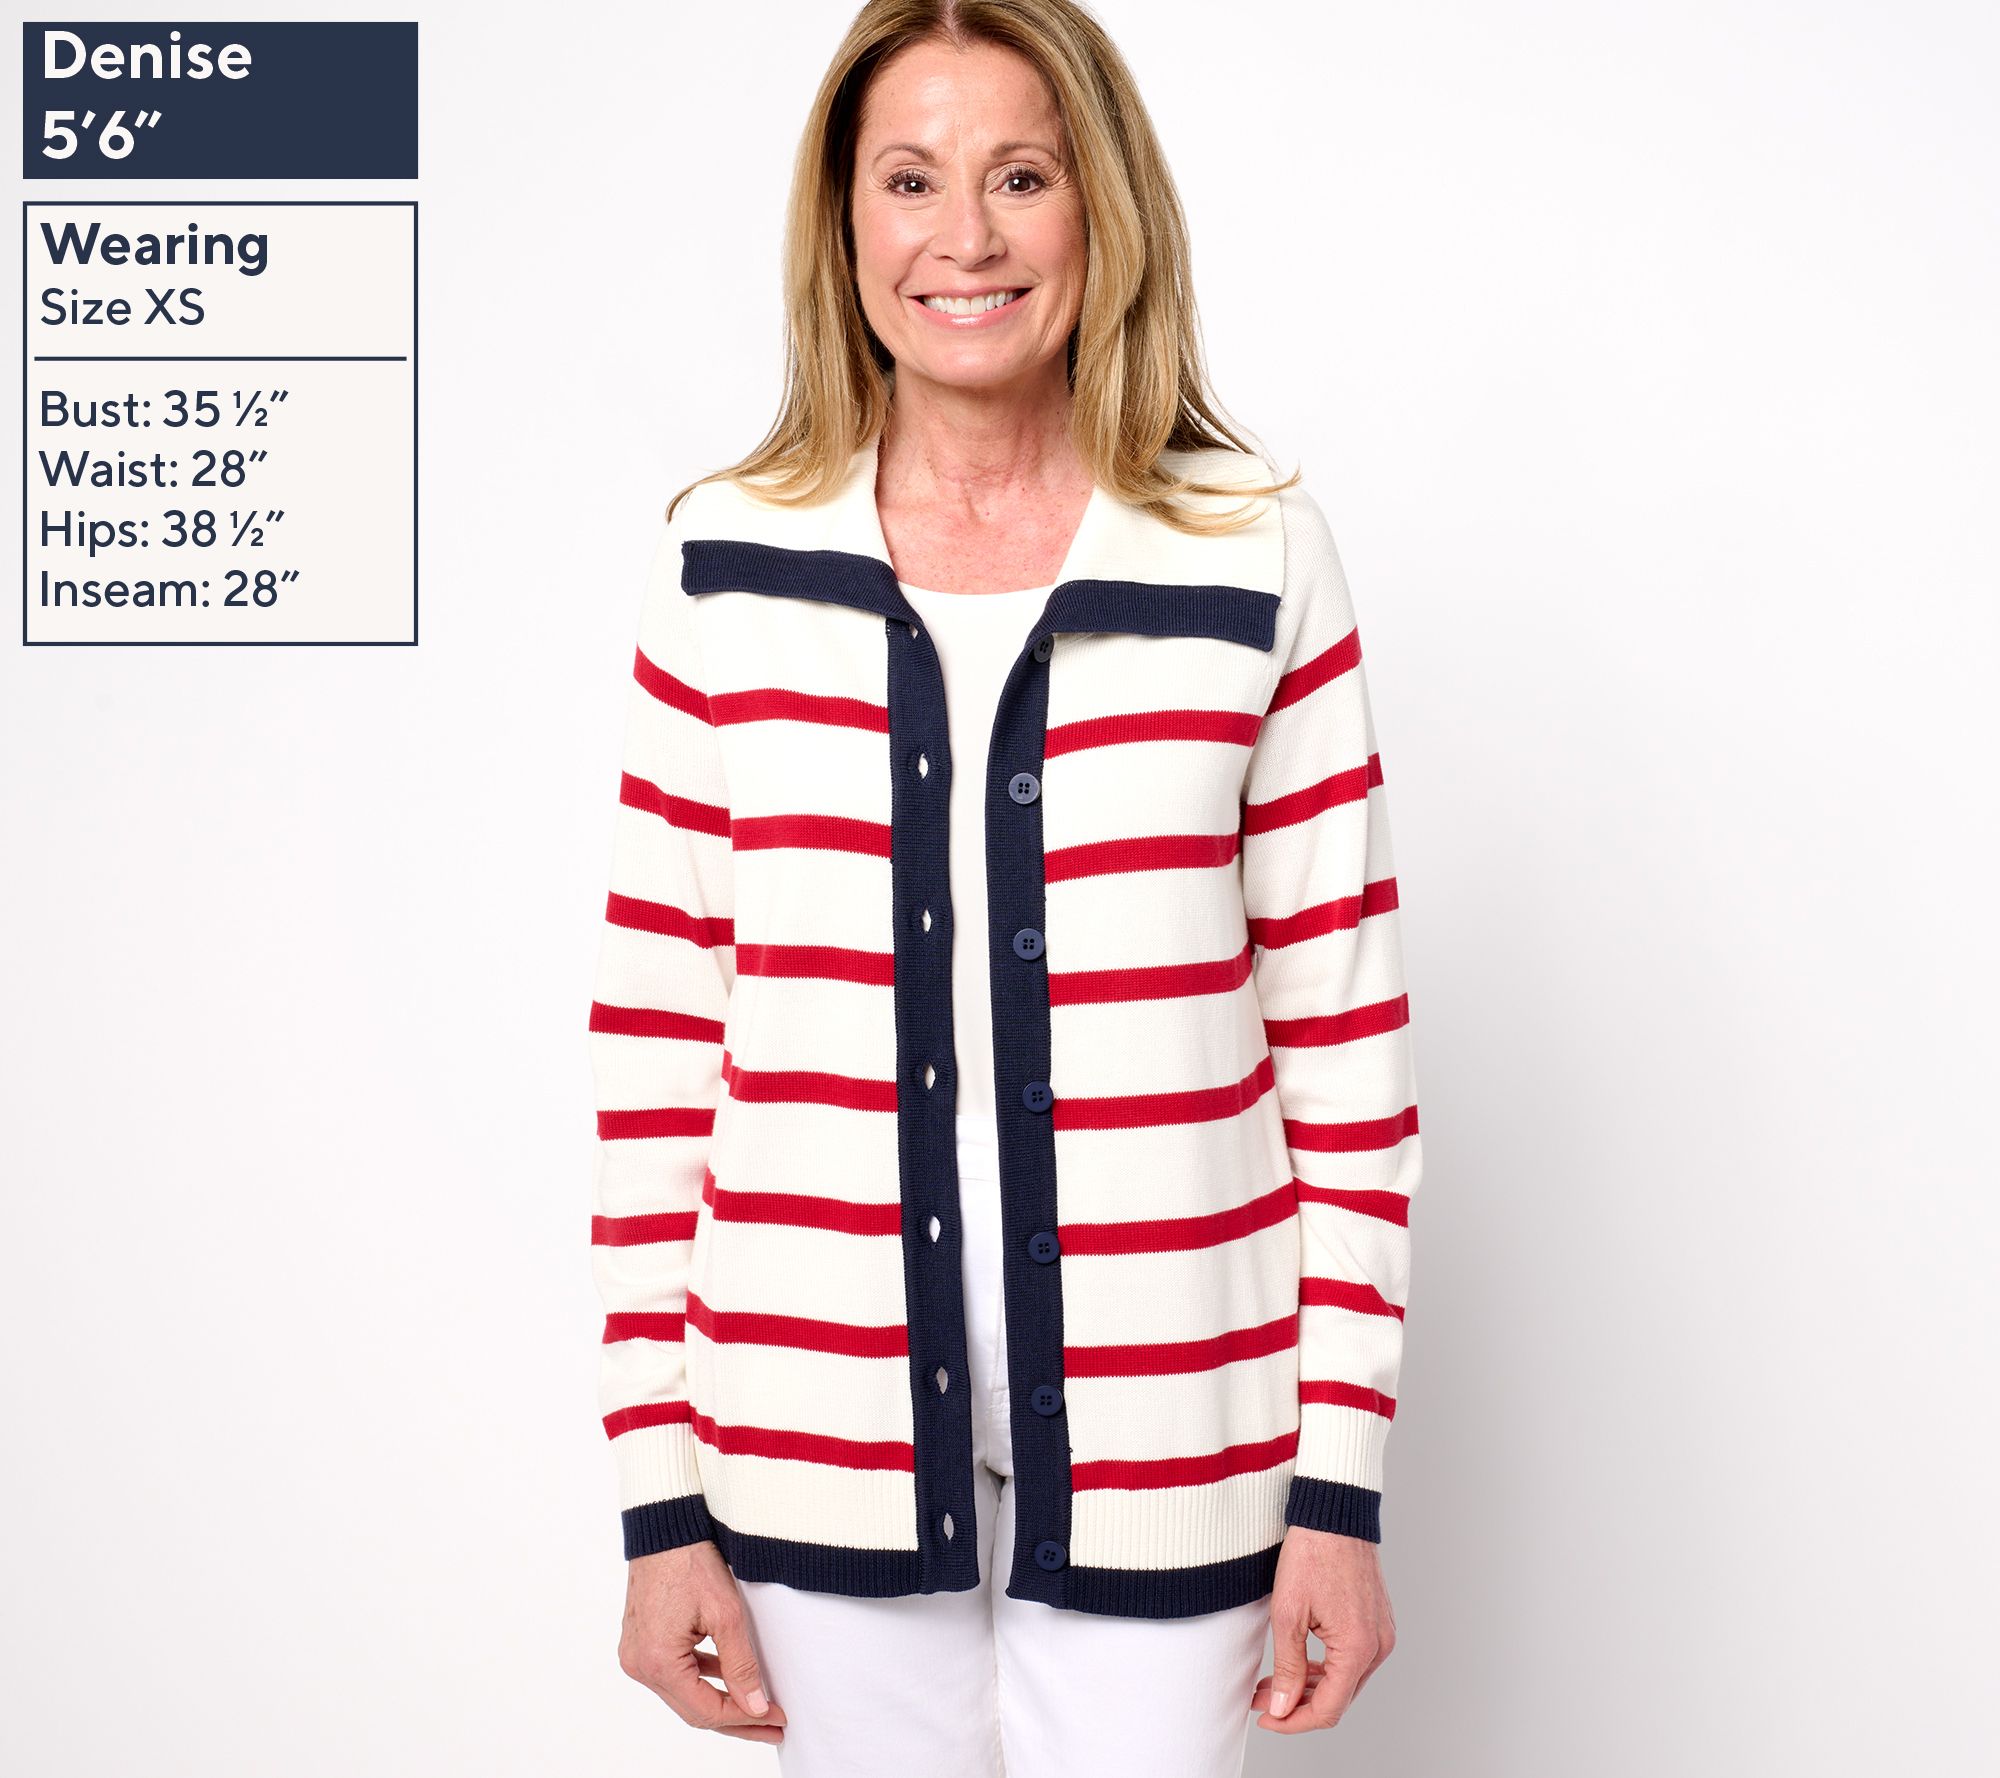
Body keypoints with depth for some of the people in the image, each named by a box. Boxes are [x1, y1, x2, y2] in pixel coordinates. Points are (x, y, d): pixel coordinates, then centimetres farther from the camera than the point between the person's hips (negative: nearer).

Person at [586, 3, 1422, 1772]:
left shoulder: (1258, 562, -3)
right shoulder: (729, 564, 0)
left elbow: (1345, 1042, 0)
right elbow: (654, 1036, 2)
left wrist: (1343, 1486, -2)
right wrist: (660, 1497, 0)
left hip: (1158, 1424, -1)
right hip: (825, 1416, 1)